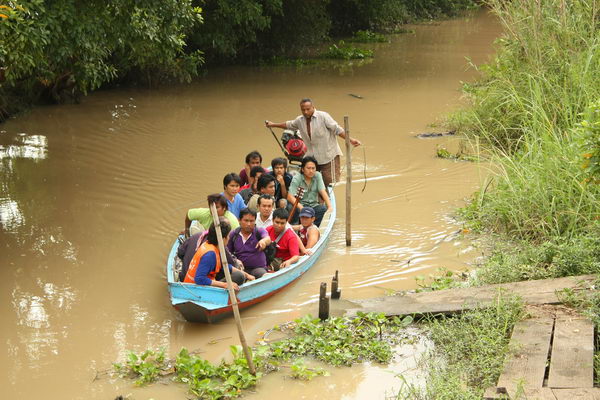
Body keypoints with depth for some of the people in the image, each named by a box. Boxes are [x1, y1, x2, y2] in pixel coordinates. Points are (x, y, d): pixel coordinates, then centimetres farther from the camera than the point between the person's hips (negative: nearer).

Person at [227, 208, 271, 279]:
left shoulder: (260, 231, 0)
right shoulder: (233, 234, 8)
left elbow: (268, 239, -23)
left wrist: (264, 241, -49)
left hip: (258, 268, -2)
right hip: (241, 268, 2)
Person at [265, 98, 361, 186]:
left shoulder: (323, 116, -11)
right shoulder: (300, 120, 5)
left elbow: (337, 130, -9)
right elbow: (289, 125, 25)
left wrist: (350, 140, -16)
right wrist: (272, 125, 35)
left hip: (328, 156, -5)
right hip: (312, 157, 5)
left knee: (330, 182, -9)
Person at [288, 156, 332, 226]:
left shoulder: (317, 175, 1)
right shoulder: (297, 178, -10)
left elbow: (323, 192, -7)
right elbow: (290, 196, -21)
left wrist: (330, 207, -24)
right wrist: (301, 208, -37)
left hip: (313, 205, 3)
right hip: (300, 205, -3)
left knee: (324, 209, -27)